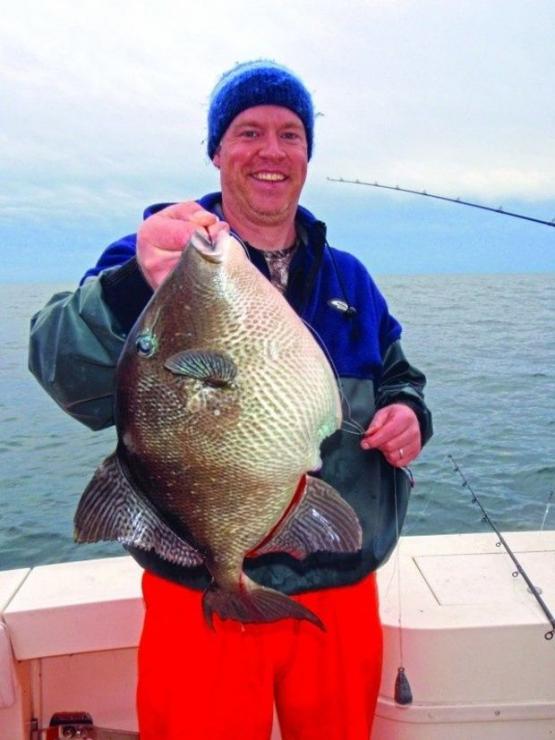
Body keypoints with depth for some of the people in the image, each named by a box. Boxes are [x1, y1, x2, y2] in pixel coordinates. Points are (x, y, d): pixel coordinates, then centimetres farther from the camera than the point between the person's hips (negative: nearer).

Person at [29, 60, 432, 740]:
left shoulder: (348, 278, 7)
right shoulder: (158, 253, -8)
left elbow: (396, 375, 18)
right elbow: (71, 378, -24)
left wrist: (407, 412, -6)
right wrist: (137, 287, -45)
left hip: (343, 596, 5)